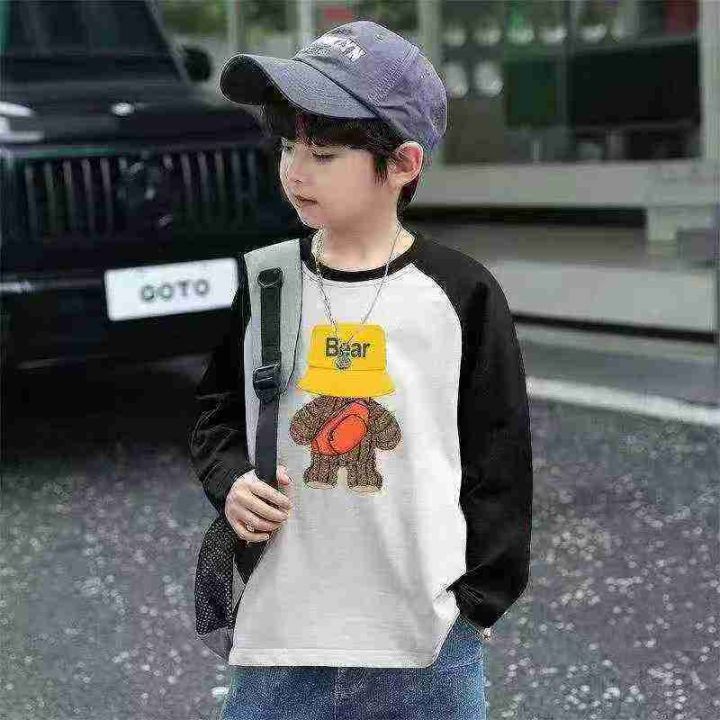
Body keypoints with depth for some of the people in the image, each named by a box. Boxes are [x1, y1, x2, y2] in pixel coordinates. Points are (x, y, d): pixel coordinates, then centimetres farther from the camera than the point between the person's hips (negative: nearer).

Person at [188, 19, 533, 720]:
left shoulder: (462, 292, -5)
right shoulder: (261, 284, 3)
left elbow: (498, 455, 0)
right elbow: (218, 410, 16)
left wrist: (478, 600, 0)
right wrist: (231, 483, -4)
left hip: (430, 643, -2)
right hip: (279, 638, 2)